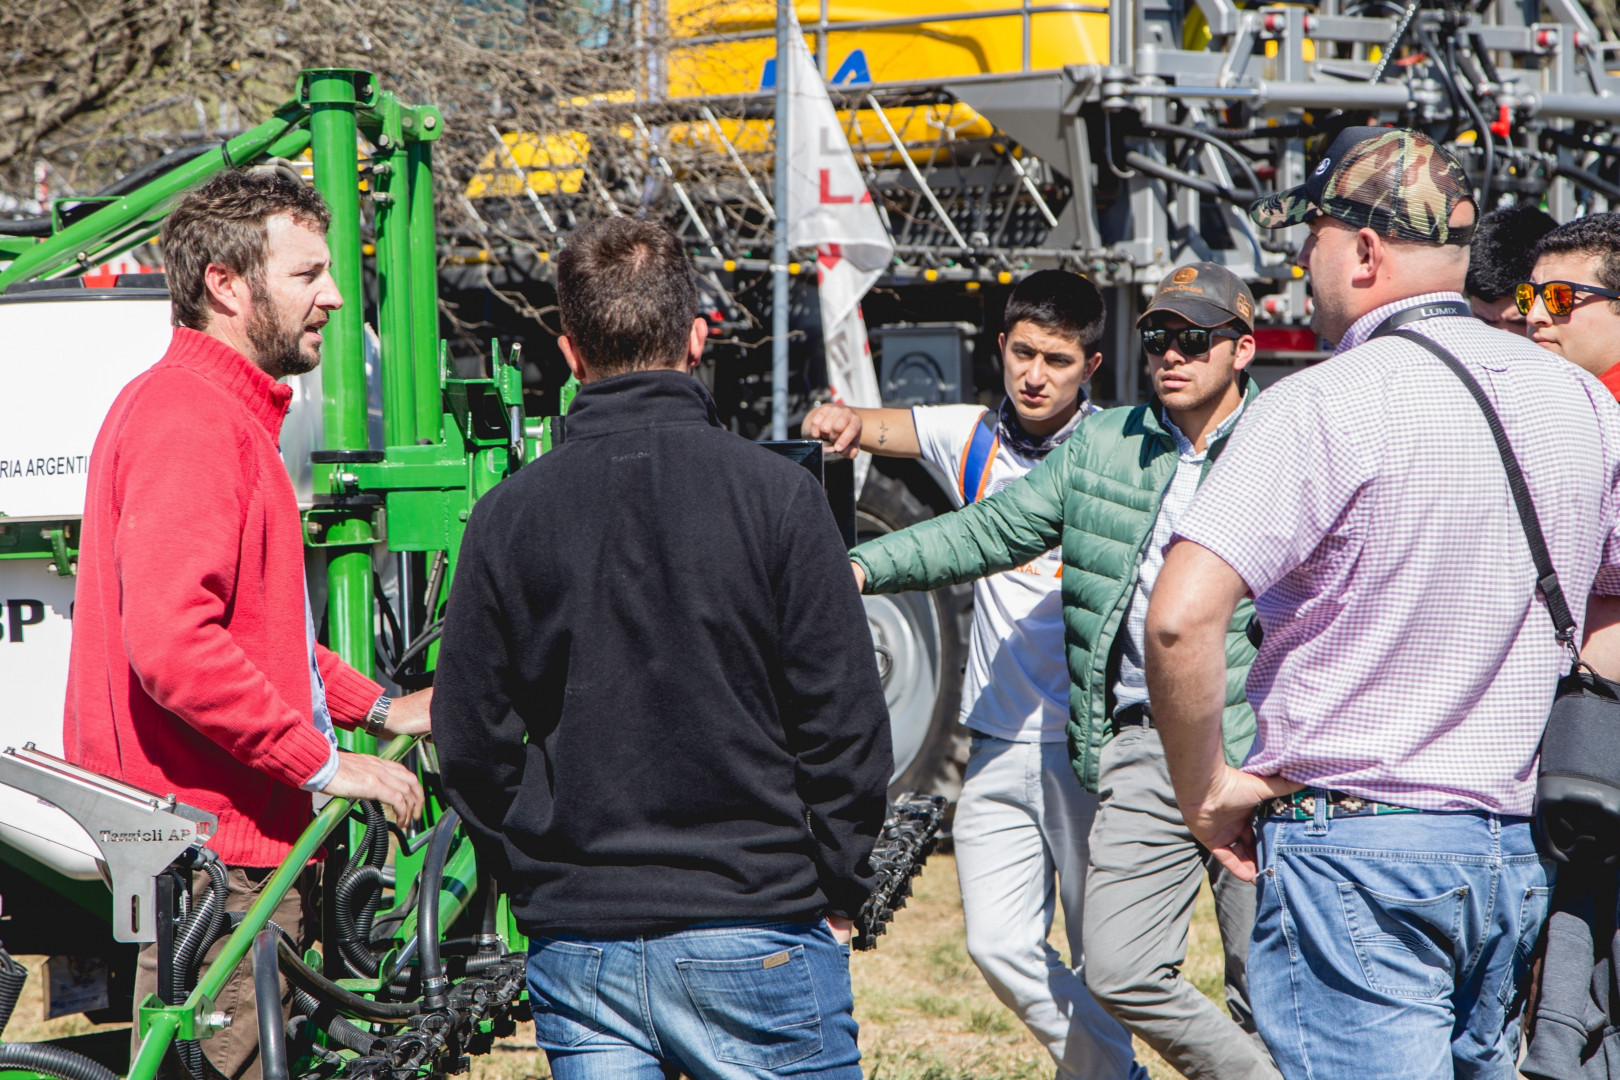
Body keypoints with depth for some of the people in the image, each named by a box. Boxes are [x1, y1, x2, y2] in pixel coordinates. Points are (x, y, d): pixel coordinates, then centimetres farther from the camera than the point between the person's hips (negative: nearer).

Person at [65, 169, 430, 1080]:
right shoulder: (187, 419, -16)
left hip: (239, 840, 11)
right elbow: (172, 644, -28)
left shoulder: (232, 414, 20)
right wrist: (323, 761, -21)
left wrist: (378, 708, 18)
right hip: (211, 859, -11)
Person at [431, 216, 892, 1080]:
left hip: (577, 950, 3)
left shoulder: (507, 515, 0)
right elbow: (844, 720, -6)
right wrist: (841, 889, 6)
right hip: (755, 935, -2)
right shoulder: (777, 493, -6)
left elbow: (471, 745, 3)